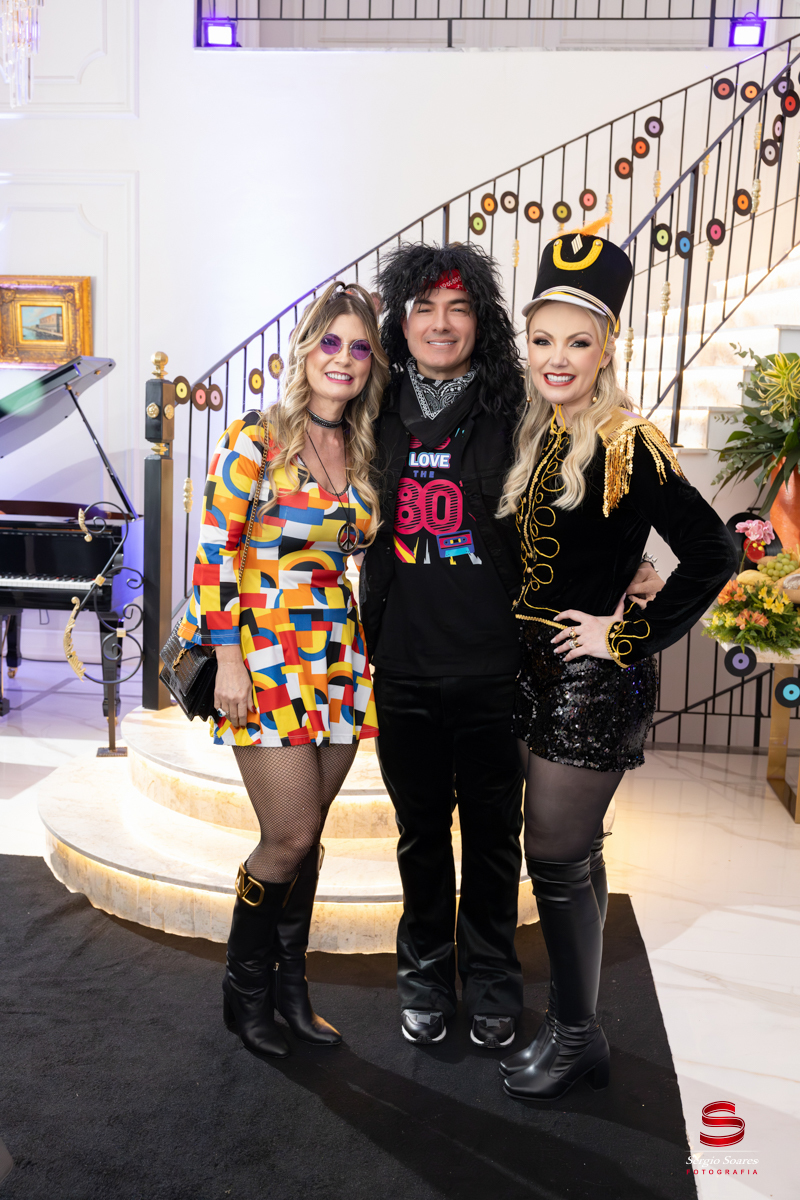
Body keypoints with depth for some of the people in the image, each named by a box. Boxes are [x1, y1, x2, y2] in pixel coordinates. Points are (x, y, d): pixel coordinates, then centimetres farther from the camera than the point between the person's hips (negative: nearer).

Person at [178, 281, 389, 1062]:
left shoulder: (362, 452, 11)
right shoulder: (255, 441, -7)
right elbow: (214, 552, -9)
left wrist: (364, 648, 12)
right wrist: (228, 660, -13)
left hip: (337, 659, 5)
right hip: (265, 655, -5)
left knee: (304, 835, 11)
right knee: (290, 837, -4)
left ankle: (288, 984, 29)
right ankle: (245, 989, 21)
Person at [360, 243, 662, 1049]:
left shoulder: (513, 417, -4)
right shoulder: (381, 419, 4)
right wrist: (366, 636, 9)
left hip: (492, 670, -2)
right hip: (404, 668, 2)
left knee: (492, 832, 12)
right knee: (420, 831, 16)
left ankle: (490, 981, 34)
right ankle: (425, 974, 37)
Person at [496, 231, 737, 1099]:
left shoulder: (629, 449, -15)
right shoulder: (539, 437, 9)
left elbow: (711, 554, -22)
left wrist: (631, 635, -17)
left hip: (594, 682, -7)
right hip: (539, 670, 8)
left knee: (556, 860, 1)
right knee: (563, 856, 16)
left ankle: (577, 1039, 22)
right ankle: (570, 1016, 34)